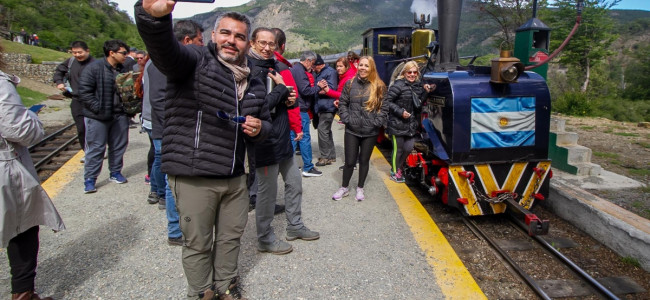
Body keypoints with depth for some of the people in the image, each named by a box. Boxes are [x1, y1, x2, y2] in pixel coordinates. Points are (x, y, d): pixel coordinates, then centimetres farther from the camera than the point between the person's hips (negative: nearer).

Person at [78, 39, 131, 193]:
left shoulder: (123, 70, 7)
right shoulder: (94, 68, -11)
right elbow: (84, 91, -13)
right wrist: (98, 108, -18)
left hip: (119, 115, 6)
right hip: (98, 117, -6)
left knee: (119, 146, 14)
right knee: (96, 148, 1)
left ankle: (115, 172, 30)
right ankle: (90, 179, 11)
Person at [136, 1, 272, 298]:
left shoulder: (253, 82, 13)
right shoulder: (195, 60, -7)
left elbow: (266, 120, 24)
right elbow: (163, 46, -29)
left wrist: (259, 128, -1)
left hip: (235, 177, 6)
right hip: (194, 177, -6)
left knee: (231, 237, 20)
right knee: (198, 243, 10)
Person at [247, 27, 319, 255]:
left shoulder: (275, 67, 12)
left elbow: (287, 97, 21)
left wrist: (291, 99, -3)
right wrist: (281, 88, -16)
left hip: (282, 138, 9)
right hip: (265, 141, -9)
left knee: (294, 184, 18)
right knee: (267, 191, 3)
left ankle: (295, 227, 35)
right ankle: (265, 239, 20)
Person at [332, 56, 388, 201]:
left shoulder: (379, 86, 0)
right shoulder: (350, 84, 2)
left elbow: (384, 107, 0)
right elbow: (342, 103, 4)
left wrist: (377, 122, -10)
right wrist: (347, 118, -8)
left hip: (370, 132, 0)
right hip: (351, 131, 0)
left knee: (364, 161, 12)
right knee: (349, 161, 5)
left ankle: (360, 188, 29)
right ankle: (344, 188, 25)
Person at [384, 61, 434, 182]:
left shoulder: (418, 86, 8)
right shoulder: (399, 85, -13)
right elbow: (387, 101, -15)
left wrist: (425, 92, 1)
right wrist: (400, 112, -20)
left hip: (411, 124, 6)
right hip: (397, 124, -6)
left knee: (408, 148, 10)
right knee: (398, 149, 5)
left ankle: (398, 167, 35)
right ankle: (394, 172, 25)